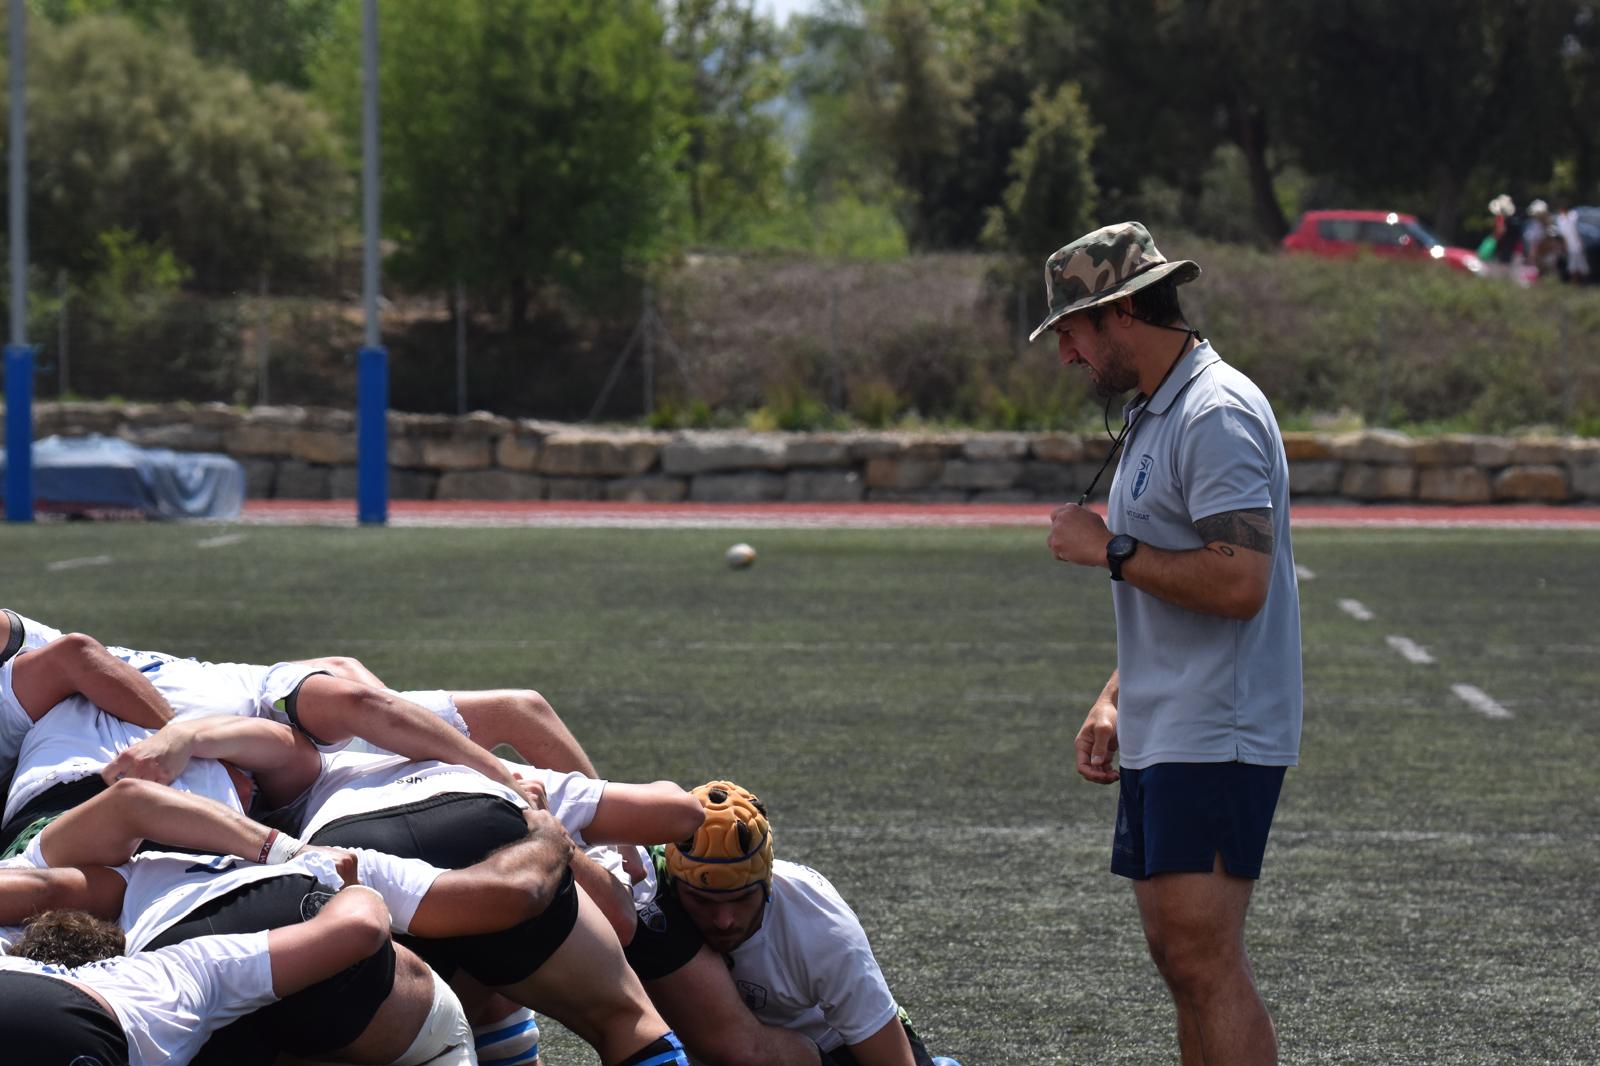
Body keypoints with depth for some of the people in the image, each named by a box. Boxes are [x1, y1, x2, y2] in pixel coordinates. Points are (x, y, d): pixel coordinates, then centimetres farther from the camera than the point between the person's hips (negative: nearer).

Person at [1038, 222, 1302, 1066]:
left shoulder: (1218, 413, -15)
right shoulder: (1152, 413, 18)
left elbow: (1237, 582, -25)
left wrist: (1111, 551, -15)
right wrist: (1115, 700, 19)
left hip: (1215, 740, -10)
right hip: (1161, 736, 10)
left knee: (1204, 960, -14)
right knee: (1179, 956, 10)